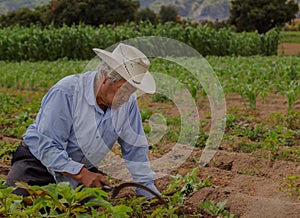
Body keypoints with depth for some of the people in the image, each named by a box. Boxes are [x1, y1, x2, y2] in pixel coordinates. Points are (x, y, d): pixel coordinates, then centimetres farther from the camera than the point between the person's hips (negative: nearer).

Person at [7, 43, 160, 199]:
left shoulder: (128, 101, -10)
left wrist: (150, 195, -2)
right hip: (39, 162, -4)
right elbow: (47, 147, -26)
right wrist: (82, 174, -34)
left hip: (83, 168, 5)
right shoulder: (66, 92, -26)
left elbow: (135, 149, 0)